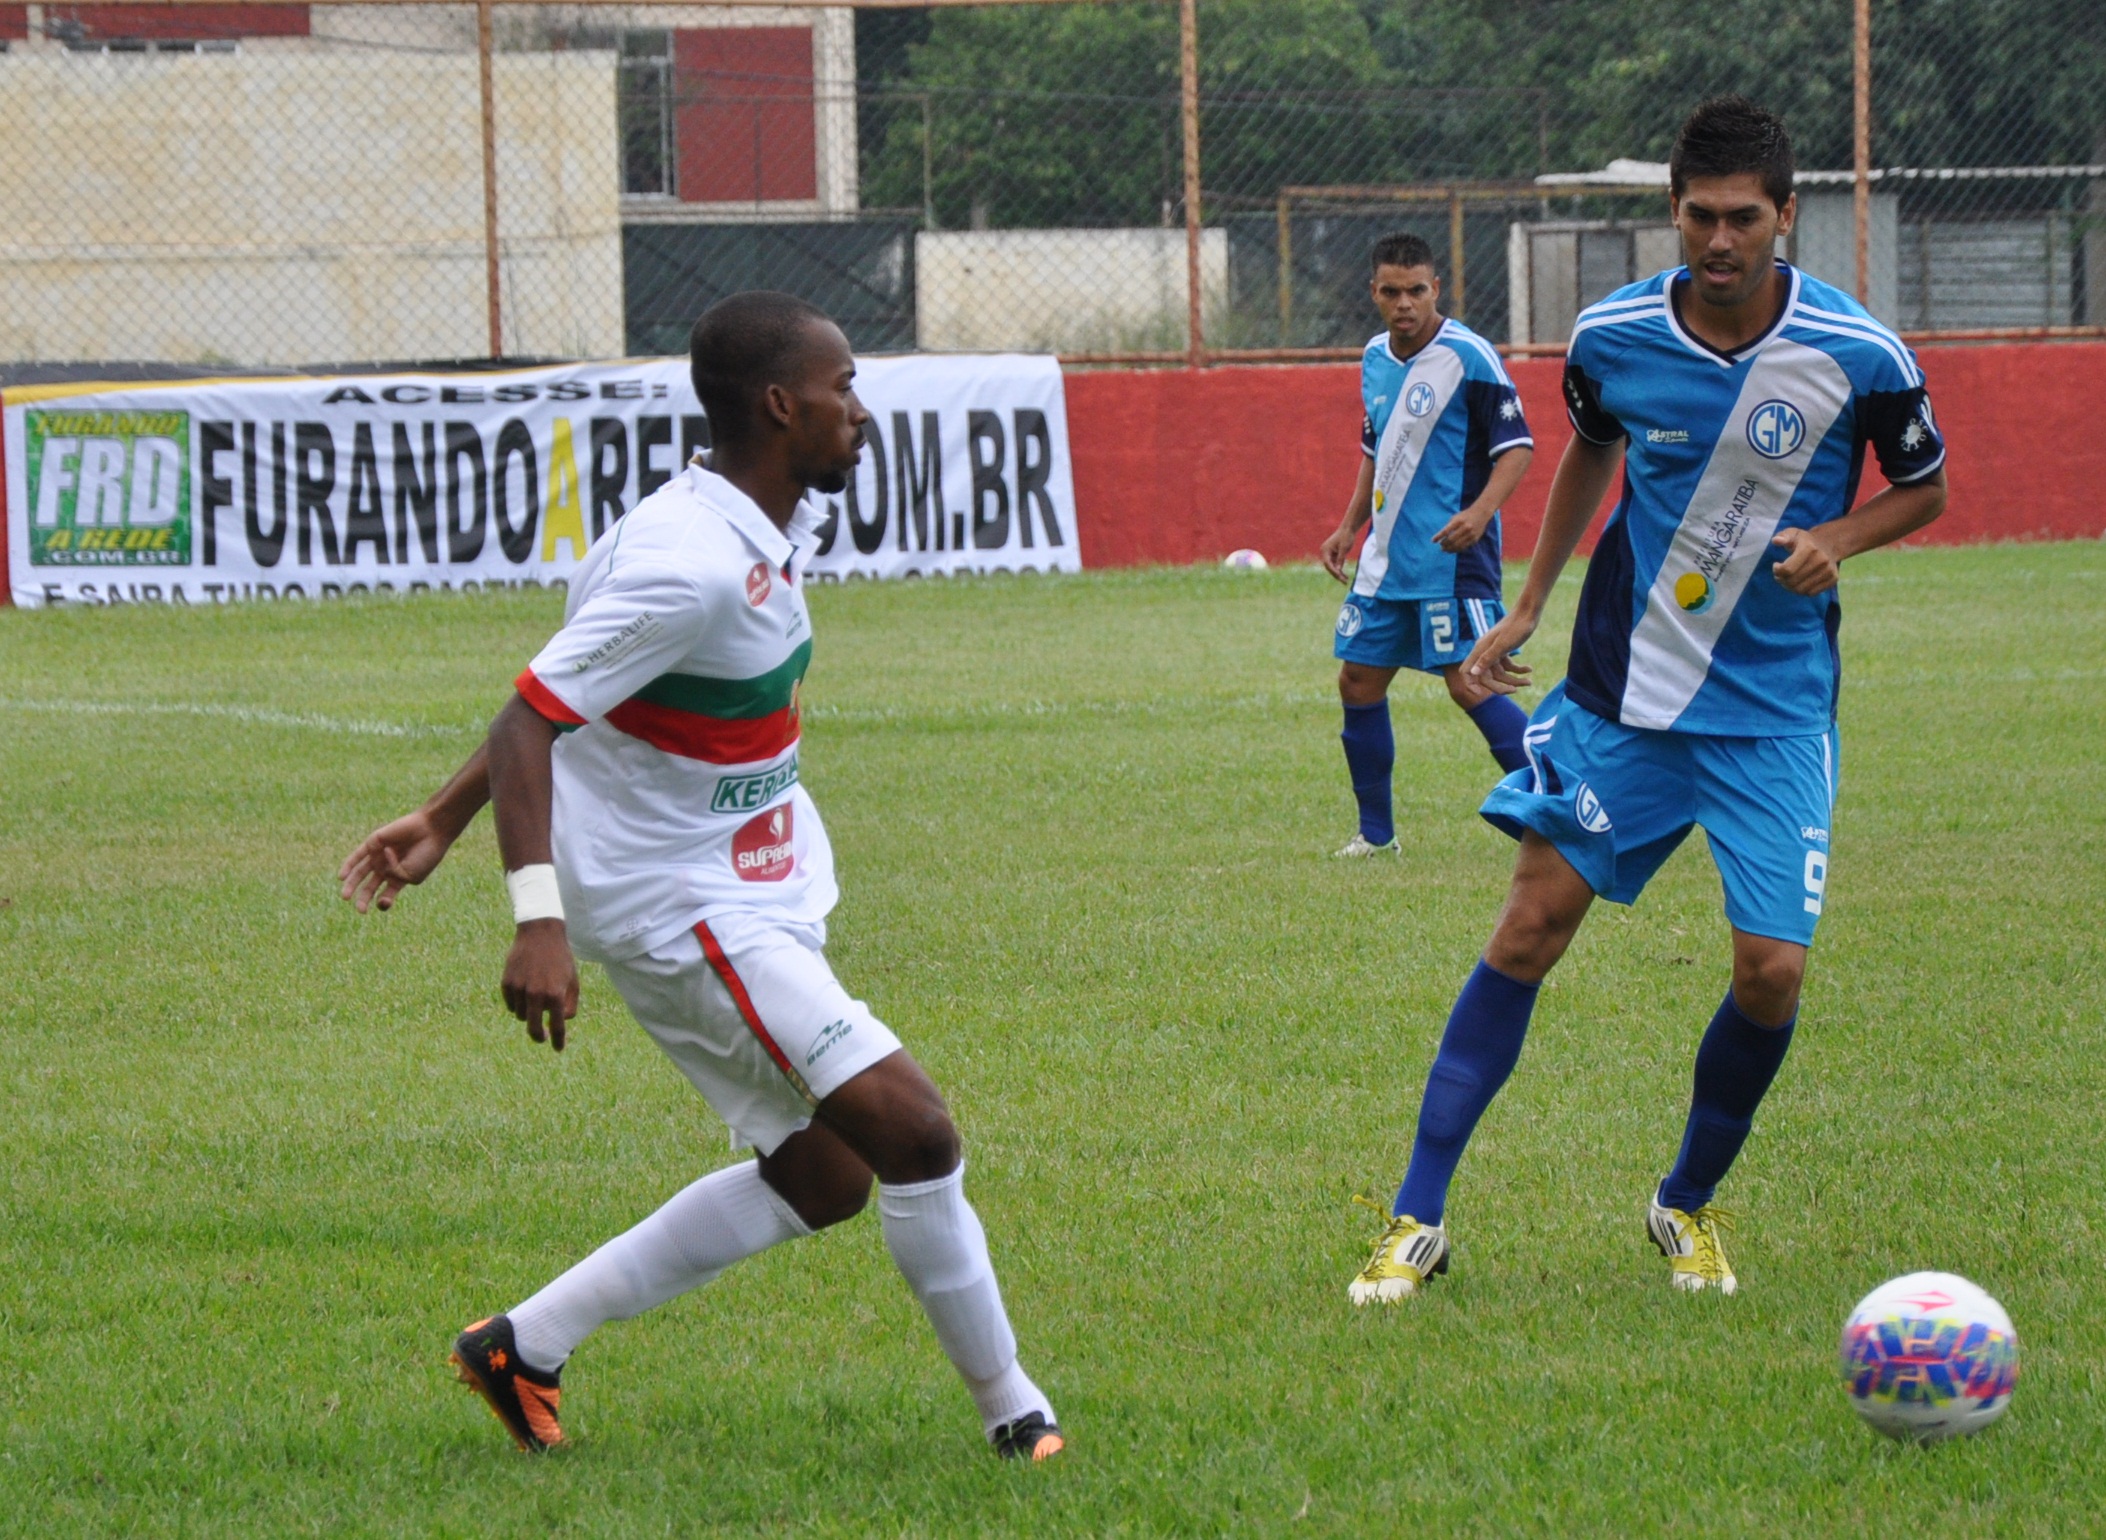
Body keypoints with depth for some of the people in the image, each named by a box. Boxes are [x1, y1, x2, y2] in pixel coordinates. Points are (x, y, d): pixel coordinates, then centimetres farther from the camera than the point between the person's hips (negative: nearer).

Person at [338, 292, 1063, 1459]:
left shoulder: (763, 530, 5)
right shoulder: (695, 567, -25)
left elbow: (566, 686, 11)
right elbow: (530, 721, -27)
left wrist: (445, 822, 15)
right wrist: (538, 918, -36)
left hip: (759, 897, 10)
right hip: (684, 913, -10)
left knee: (819, 1178, 14)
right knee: (912, 1134, -13)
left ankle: (525, 1345, 20)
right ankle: (1010, 1411, 2)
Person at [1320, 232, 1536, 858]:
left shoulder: (1467, 356, -13)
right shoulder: (1375, 359, 10)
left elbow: (1517, 445, -13)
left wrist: (1480, 511, -28)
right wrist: (1350, 525, 20)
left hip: (1451, 555, -8)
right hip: (1386, 557, 8)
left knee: (1469, 684, -16)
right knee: (1358, 681, 8)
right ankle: (1376, 831, 21)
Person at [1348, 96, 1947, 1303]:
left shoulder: (1860, 357, -13)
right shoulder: (1612, 339, -7)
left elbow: (1925, 490, 4)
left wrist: (1840, 538, -16)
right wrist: (1528, 607, 15)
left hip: (1775, 706, -1)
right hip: (1621, 690, 1)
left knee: (1774, 968, -10)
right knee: (1529, 931, -3)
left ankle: (1690, 1204, 16)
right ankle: (1419, 1218, 3)